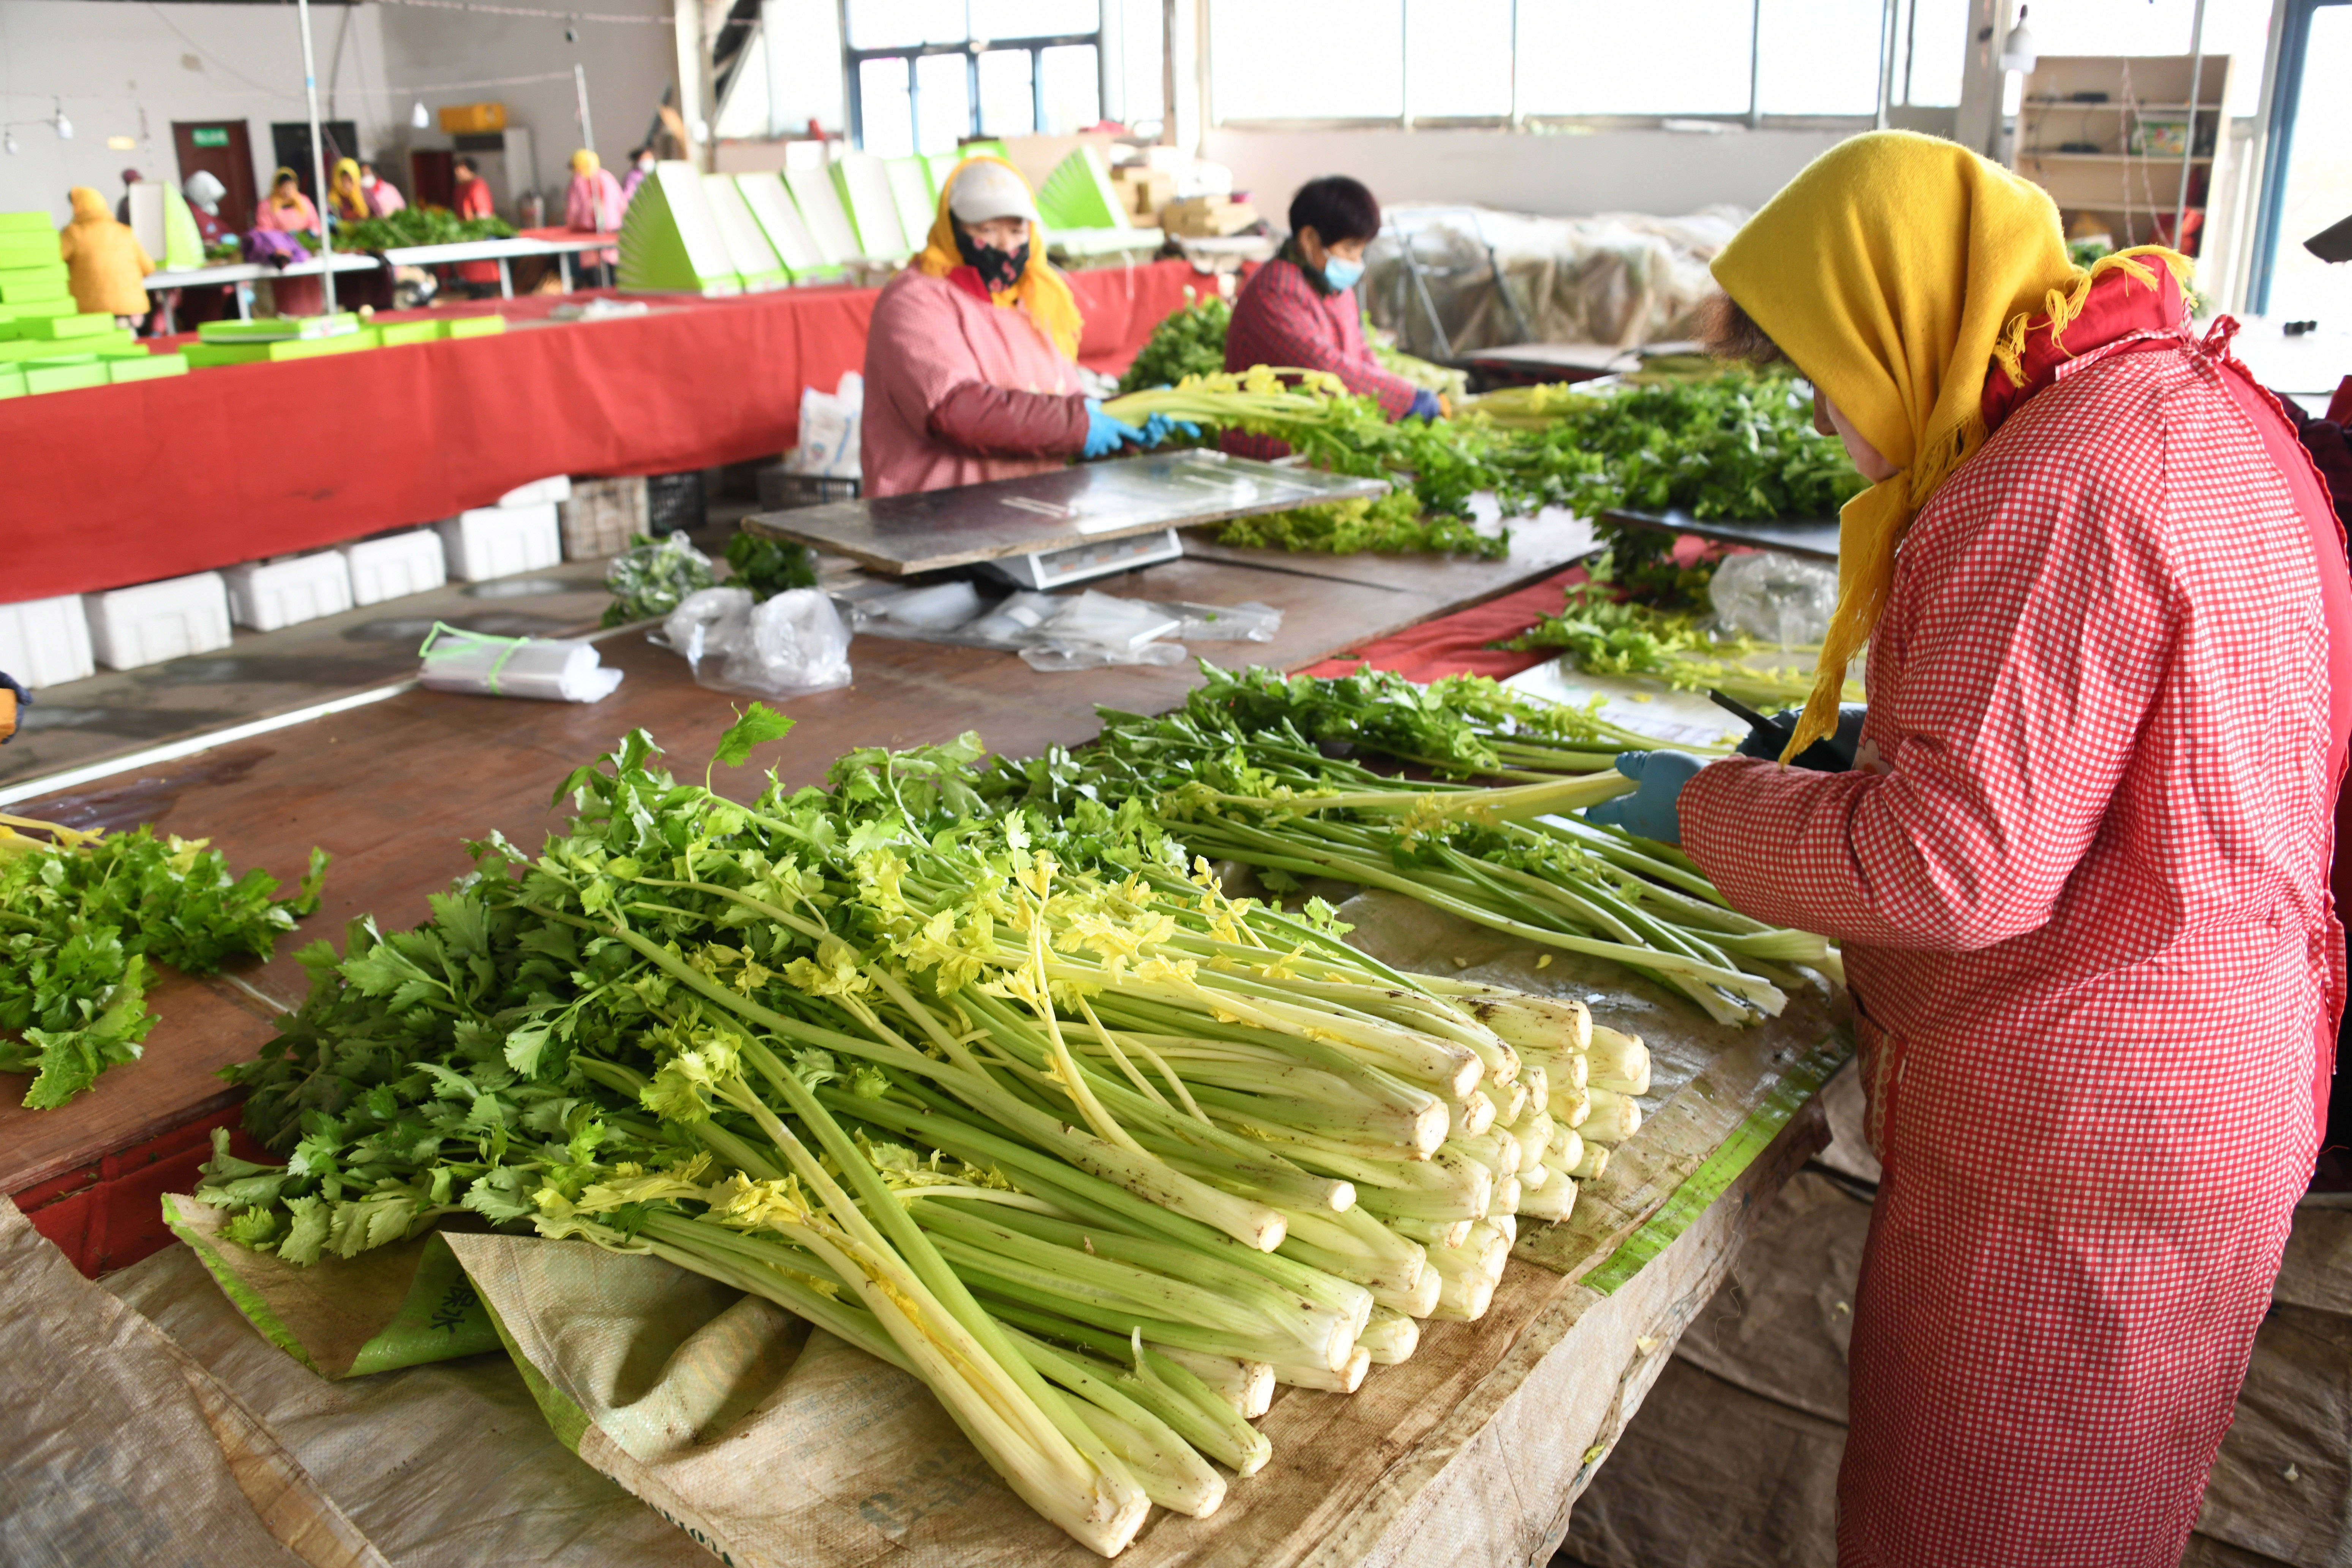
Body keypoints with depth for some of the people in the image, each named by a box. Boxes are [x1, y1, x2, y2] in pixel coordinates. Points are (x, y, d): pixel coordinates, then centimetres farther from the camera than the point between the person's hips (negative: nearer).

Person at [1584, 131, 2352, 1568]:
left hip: (2078, 1130, -10)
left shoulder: (2055, 494, -27)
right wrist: (1899, 732, 12)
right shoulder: (2192, 401, 7)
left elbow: (1951, 868, -28)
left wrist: (1710, 806, -14)